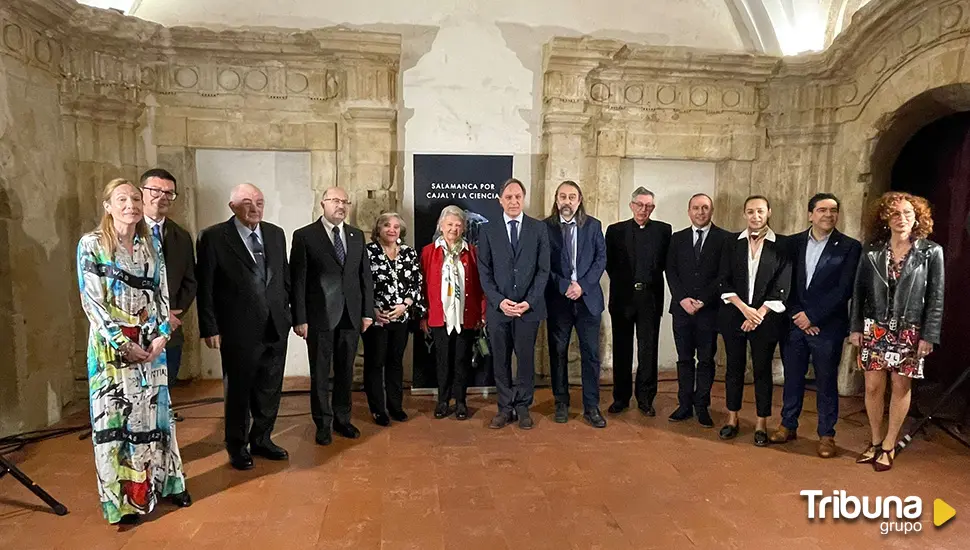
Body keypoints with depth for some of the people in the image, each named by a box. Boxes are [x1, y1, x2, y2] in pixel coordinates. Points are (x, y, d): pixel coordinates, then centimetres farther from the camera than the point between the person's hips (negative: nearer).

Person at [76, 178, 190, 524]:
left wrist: (161, 335, -5)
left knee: (154, 411, 10)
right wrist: (122, 343, -14)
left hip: (151, 342, 4)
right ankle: (124, 496, 16)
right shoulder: (91, 244, -5)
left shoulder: (151, 244, 7)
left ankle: (164, 482, 23)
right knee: (115, 414, 4)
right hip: (111, 344, -3)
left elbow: (161, 292, 6)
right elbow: (92, 301, -10)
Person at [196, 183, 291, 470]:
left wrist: (286, 312, 8)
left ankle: (261, 440, 34)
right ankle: (237, 447, 31)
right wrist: (210, 328, -9)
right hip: (239, 331, -4)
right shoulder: (213, 237, -7)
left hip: (275, 328, 5)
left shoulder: (276, 234, 7)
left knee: (270, 390, 15)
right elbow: (205, 288, -7)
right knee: (238, 391, 12)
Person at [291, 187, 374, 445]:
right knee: (320, 373, 7)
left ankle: (342, 419, 28)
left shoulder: (357, 235, 9)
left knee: (345, 371, 13)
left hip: (351, 316, 4)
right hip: (320, 316, -3)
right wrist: (299, 319, -10)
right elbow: (298, 280, -6)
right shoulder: (304, 236, -4)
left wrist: (367, 312, 5)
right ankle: (323, 424, 22)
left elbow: (365, 275, 10)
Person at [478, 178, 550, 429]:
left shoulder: (538, 228, 3)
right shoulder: (488, 231, 4)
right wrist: (500, 301, -10)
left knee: (526, 359, 7)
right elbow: (484, 272, 2)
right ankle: (505, 408, 20)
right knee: (501, 360, 8)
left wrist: (529, 301, -10)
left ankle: (523, 408, 21)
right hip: (498, 307, 1)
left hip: (529, 307, 0)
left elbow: (543, 269, 0)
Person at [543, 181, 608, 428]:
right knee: (558, 353, 7)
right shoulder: (545, 227, 1)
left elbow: (601, 258, 2)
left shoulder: (593, 226, 6)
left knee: (591, 353, 2)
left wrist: (582, 286, -10)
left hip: (588, 298, 1)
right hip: (557, 299, -1)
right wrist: (565, 286, -13)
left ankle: (591, 407, 11)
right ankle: (561, 403, 21)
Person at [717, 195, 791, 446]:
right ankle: (732, 419, 22)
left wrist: (758, 314, -11)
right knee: (734, 368, 9)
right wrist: (744, 309, -11)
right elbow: (724, 282, 1)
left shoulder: (781, 246, 0)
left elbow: (781, 288, -4)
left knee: (763, 370, 6)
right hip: (734, 315, 2)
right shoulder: (732, 243, 5)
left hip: (766, 318, -2)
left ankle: (761, 424, 17)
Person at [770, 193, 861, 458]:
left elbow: (844, 290, -10)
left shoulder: (850, 247, -4)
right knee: (792, 378, 13)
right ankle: (788, 426, 27)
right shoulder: (794, 243, 6)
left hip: (827, 326, -3)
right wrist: (797, 315, -7)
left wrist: (812, 316, -13)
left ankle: (826, 434, 21)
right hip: (794, 323, 3)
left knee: (826, 382, 7)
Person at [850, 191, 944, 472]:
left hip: (910, 332, -1)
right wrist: (855, 327, 0)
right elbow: (859, 291, 5)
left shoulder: (931, 252, -1)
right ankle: (875, 442, 22)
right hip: (875, 329, 1)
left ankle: (889, 446, 19)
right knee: (873, 386, 4)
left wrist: (929, 336, -7)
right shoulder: (872, 250, 3)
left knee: (901, 387, 6)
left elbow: (936, 298, -2)